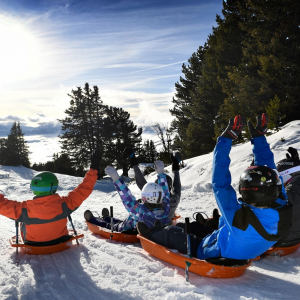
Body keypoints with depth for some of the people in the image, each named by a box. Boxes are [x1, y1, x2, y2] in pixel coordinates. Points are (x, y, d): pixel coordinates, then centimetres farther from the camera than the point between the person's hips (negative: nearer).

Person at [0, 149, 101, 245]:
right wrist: (94, 168, -18)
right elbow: (84, 190, -23)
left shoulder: (25, 209, -31)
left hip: (34, 245, 0)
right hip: (60, 242, 1)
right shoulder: (63, 203, -30)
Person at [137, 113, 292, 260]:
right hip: (248, 254, 6)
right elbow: (269, 173, -16)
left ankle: (152, 233, 44)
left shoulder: (239, 217, -44)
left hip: (212, 256, -5)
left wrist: (226, 138, -33)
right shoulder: (282, 211, -28)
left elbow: (220, 184, -37)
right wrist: (259, 137, -11)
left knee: (172, 232, 15)